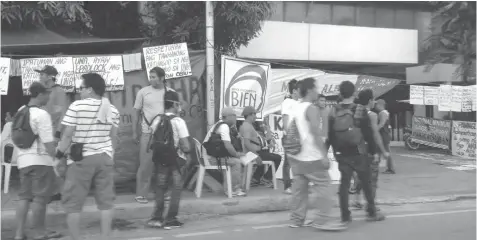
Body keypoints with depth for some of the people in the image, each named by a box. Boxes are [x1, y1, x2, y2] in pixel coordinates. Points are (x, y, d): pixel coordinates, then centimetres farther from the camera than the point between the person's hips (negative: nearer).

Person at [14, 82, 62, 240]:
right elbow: (48, 143, -17)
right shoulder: (41, 114, -14)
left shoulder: (20, 111, 12)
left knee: (24, 196, 13)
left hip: (23, 159, 8)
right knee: (40, 197, 2)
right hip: (40, 160, -8)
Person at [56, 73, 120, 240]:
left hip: (81, 159, -4)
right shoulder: (112, 109, 6)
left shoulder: (77, 106, -9)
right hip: (105, 158, 5)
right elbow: (114, 137, 11)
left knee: (73, 203, 6)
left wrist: (59, 156, 2)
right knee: (105, 201, 8)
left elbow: (67, 135, -9)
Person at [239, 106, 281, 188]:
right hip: (254, 152, -11)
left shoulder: (248, 125, 16)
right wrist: (257, 156, -31)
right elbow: (246, 143, -29)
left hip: (255, 151, 11)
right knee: (277, 158, -8)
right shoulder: (246, 126, -18)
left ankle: (255, 178, 31)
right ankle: (266, 179, 3)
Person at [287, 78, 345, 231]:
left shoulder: (295, 109, 14)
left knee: (299, 188, 11)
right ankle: (322, 220, -4)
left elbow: (288, 132, 14)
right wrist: (324, 155, -21)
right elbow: (316, 134, -21)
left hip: (296, 156, 9)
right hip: (311, 157, -9)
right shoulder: (311, 109, -12)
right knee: (323, 187, -3)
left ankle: (297, 219, 15)